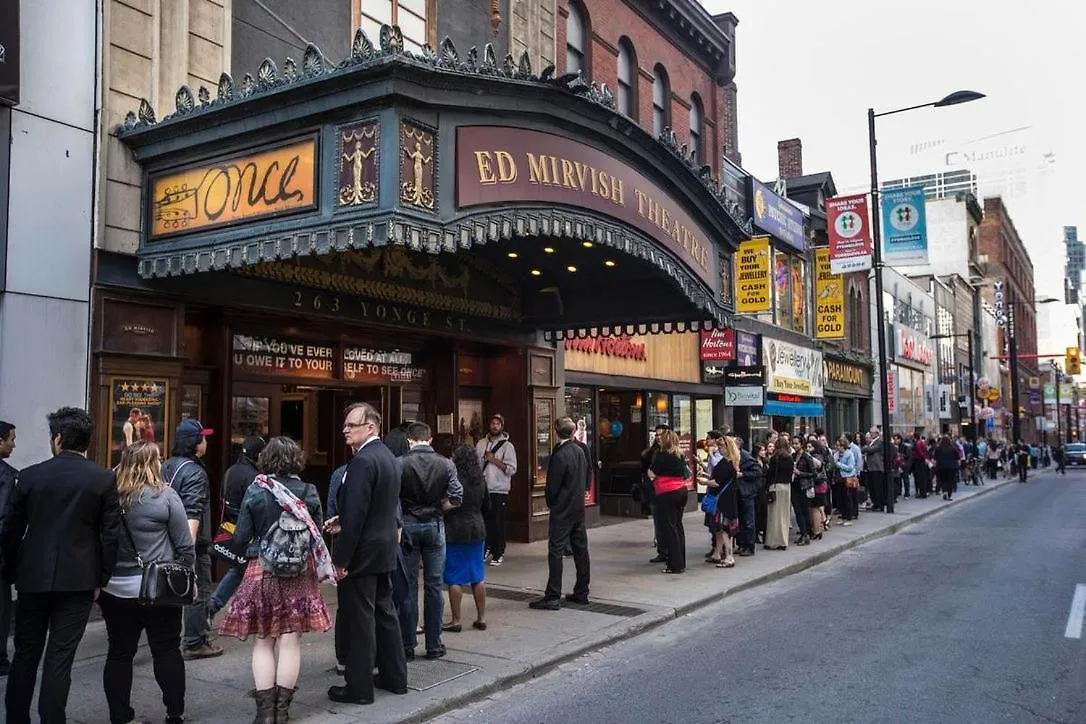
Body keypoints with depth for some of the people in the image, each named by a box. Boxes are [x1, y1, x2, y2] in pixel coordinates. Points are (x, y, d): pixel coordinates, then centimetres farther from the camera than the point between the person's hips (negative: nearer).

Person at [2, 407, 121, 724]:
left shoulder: (30, 475, -2)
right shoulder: (104, 479, -6)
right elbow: (111, 534, -7)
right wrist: (100, 579, 3)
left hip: (33, 578, 2)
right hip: (78, 580, -2)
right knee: (60, 659, 3)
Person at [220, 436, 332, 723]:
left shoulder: (255, 491, -7)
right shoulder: (309, 492, -5)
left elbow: (241, 538, -5)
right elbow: (317, 534, 0)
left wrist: (243, 552, 17)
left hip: (262, 571, -1)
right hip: (300, 573, 1)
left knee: (262, 642, 8)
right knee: (291, 640, 7)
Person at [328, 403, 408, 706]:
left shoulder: (362, 461, -20)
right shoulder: (388, 457, 10)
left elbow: (355, 514, -23)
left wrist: (341, 560, -18)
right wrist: (343, 523, 12)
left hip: (364, 552, -9)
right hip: (385, 548, 9)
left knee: (360, 619, 1)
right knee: (384, 611, 17)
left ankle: (359, 687, 10)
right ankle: (394, 676, 27)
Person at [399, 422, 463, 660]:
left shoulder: (400, 464, -8)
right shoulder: (446, 464, -3)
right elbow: (455, 499, -6)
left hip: (407, 525, -1)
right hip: (435, 525, 1)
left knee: (408, 586, 7)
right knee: (434, 586, 8)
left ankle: (407, 645, 12)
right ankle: (434, 645, 14)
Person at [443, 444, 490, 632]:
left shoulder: (454, 479, -17)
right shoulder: (480, 479, 4)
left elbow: (446, 507, -17)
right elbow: (487, 505, 15)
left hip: (455, 531, -6)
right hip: (477, 529, 7)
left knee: (454, 578, 2)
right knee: (478, 576, 13)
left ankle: (456, 621, 8)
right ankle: (481, 618, 18)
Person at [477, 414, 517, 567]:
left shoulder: (507, 446, -3)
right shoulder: (481, 443, 10)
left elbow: (511, 469, -10)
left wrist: (493, 459, -14)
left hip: (499, 491, -4)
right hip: (482, 490, 4)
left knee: (498, 523, 1)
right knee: (484, 521, 8)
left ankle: (498, 554, 10)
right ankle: (487, 548, 24)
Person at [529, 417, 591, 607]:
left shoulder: (559, 456, -17)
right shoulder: (580, 452, 5)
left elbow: (552, 487, -13)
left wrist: (550, 504, 5)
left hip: (562, 512, -8)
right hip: (579, 508, 8)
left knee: (555, 552, -5)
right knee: (581, 549, 11)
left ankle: (553, 597, -4)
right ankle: (582, 593, 18)